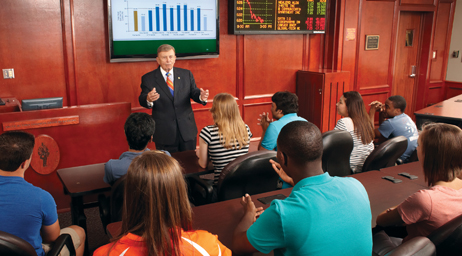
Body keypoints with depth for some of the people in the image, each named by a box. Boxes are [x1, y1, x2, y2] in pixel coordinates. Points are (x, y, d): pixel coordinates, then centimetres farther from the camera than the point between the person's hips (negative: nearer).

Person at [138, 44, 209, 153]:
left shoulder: (186, 74, 8)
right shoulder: (148, 78, 0)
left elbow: (194, 92, 3)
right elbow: (142, 100, -8)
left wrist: (201, 96, -22)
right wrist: (148, 99, -33)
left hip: (187, 131, 3)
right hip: (164, 133, -2)